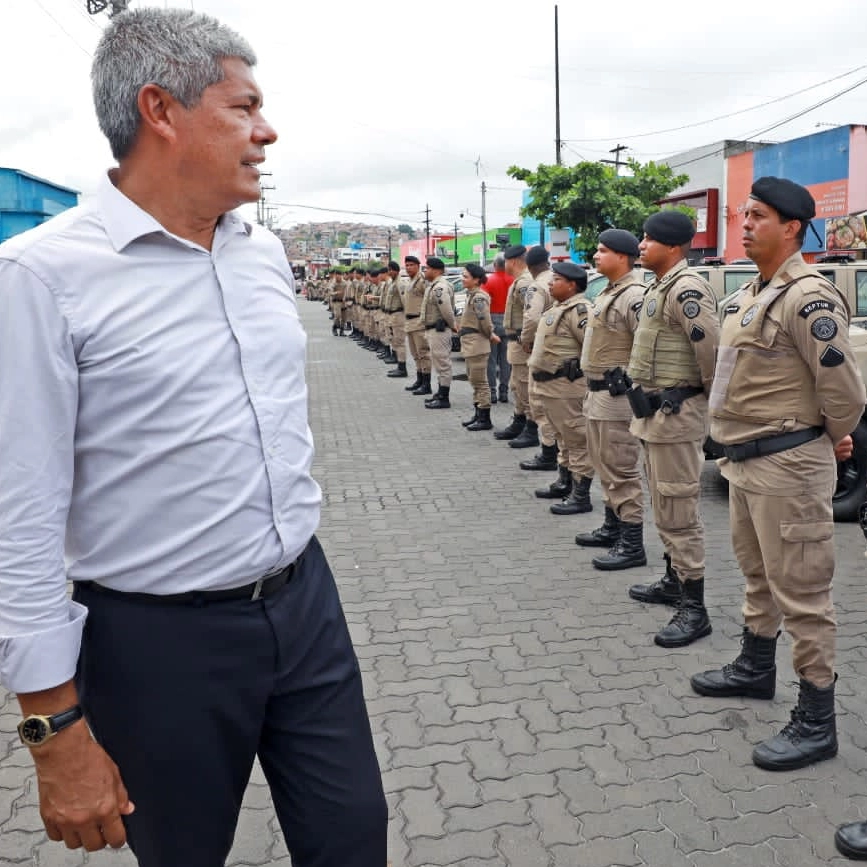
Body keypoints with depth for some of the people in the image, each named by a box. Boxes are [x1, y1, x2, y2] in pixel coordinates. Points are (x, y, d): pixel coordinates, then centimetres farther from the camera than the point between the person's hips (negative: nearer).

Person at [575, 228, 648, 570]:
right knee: (605, 465, 19)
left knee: (621, 470, -6)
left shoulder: (635, 295, -16)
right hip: (597, 392, 11)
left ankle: (632, 546, 1)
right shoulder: (607, 294, 17)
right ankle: (612, 527, 32)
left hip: (617, 395, -11)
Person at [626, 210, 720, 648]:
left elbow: (712, 349, -24)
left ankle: (694, 608, 2)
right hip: (655, 411, 10)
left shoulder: (686, 288, -18)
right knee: (664, 508, 19)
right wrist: (646, 399, 16)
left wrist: (712, 398, -11)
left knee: (679, 511, -6)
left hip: (676, 414, -10)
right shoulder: (660, 287, 14)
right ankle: (675, 580, 34)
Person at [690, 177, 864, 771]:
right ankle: (756, 668, 42)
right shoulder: (752, 294, 12)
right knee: (758, 576, 23)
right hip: (745, 458, 10)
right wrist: (739, 448, 16)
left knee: (801, 590, -2)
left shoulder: (808, 298, -18)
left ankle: (816, 722, 9)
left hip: (788, 465, -10)